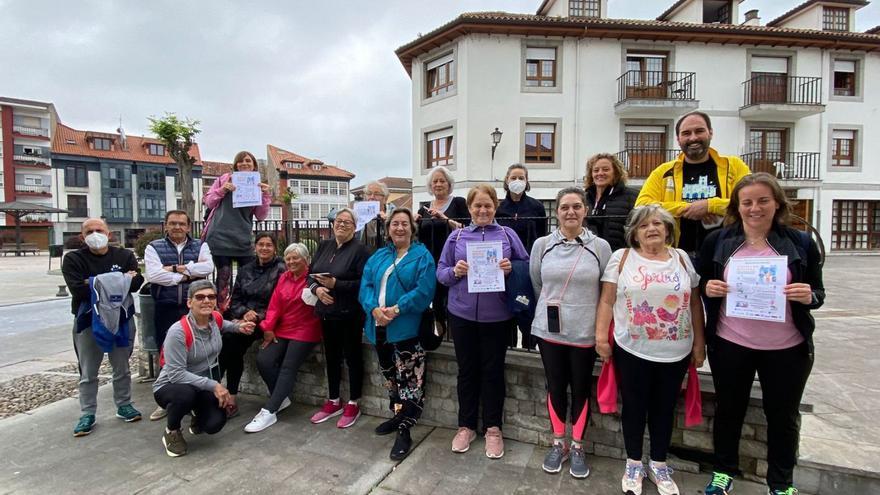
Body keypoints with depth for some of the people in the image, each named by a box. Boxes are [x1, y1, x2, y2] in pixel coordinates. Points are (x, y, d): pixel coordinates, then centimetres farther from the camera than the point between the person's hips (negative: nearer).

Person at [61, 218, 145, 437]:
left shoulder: (125, 256, 2)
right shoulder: (73, 259, -1)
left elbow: (135, 283, -13)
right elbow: (78, 289, -16)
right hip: (88, 321, -1)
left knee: (122, 367, 12)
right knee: (88, 372, 7)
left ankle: (124, 405, 26)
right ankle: (87, 414, 20)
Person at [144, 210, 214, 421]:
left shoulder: (200, 246, 8)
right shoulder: (154, 247, 7)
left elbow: (208, 267, -10)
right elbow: (153, 274, -10)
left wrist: (176, 268, -12)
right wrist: (185, 275, -9)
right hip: (166, 309, 0)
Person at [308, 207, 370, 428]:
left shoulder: (359, 249, -11)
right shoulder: (324, 246, 10)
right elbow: (311, 274, 10)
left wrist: (335, 284, -22)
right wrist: (317, 288, -11)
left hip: (350, 314, -6)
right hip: (327, 311, 6)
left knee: (352, 357, 6)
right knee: (331, 357, 16)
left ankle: (353, 405, 22)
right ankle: (333, 402, 32)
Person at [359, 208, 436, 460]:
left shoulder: (422, 256, -4)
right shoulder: (378, 256, 14)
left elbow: (424, 291, -15)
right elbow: (366, 285, 5)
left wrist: (396, 310, -22)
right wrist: (374, 309, -14)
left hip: (406, 328, -6)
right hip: (379, 326, 6)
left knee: (409, 379, -4)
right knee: (390, 376, 19)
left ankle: (405, 432, 7)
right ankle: (398, 416, 37)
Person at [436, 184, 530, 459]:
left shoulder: (508, 235, 2)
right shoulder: (456, 236, 5)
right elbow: (440, 271, 6)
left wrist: (511, 269, -17)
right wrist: (455, 272, -15)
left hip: (497, 315, -1)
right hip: (462, 314, 1)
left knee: (493, 371, 10)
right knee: (467, 371, 13)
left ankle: (493, 428, 28)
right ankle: (466, 426, 30)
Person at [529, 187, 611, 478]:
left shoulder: (600, 247, -5)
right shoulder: (542, 245, -2)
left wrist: (582, 310, 4)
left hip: (585, 332, -1)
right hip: (549, 330, 1)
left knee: (581, 390, 13)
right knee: (555, 387, 14)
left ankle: (577, 447, 32)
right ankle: (558, 444, 33)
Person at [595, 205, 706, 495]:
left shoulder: (682, 259, 6)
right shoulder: (621, 258, -2)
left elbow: (695, 303, 9)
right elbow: (607, 301, -4)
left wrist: (699, 343, 6)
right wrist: (601, 335, -10)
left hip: (676, 352, 3)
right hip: (632, 350, -2)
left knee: (664, 409, 15)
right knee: (634, 407, 10)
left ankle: (659, 466, 34)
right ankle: (634, 464, 29)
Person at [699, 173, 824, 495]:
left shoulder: (801, 243, -2)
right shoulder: (717, 241, -3)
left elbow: (818, 295, 4)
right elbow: (701, 286, 5)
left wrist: (809, 296, -18)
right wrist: (708, 288, -17)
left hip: (787, 348, 1)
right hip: (730, 345, 0)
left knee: (783, 415, 17)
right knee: (728, 409, 15)